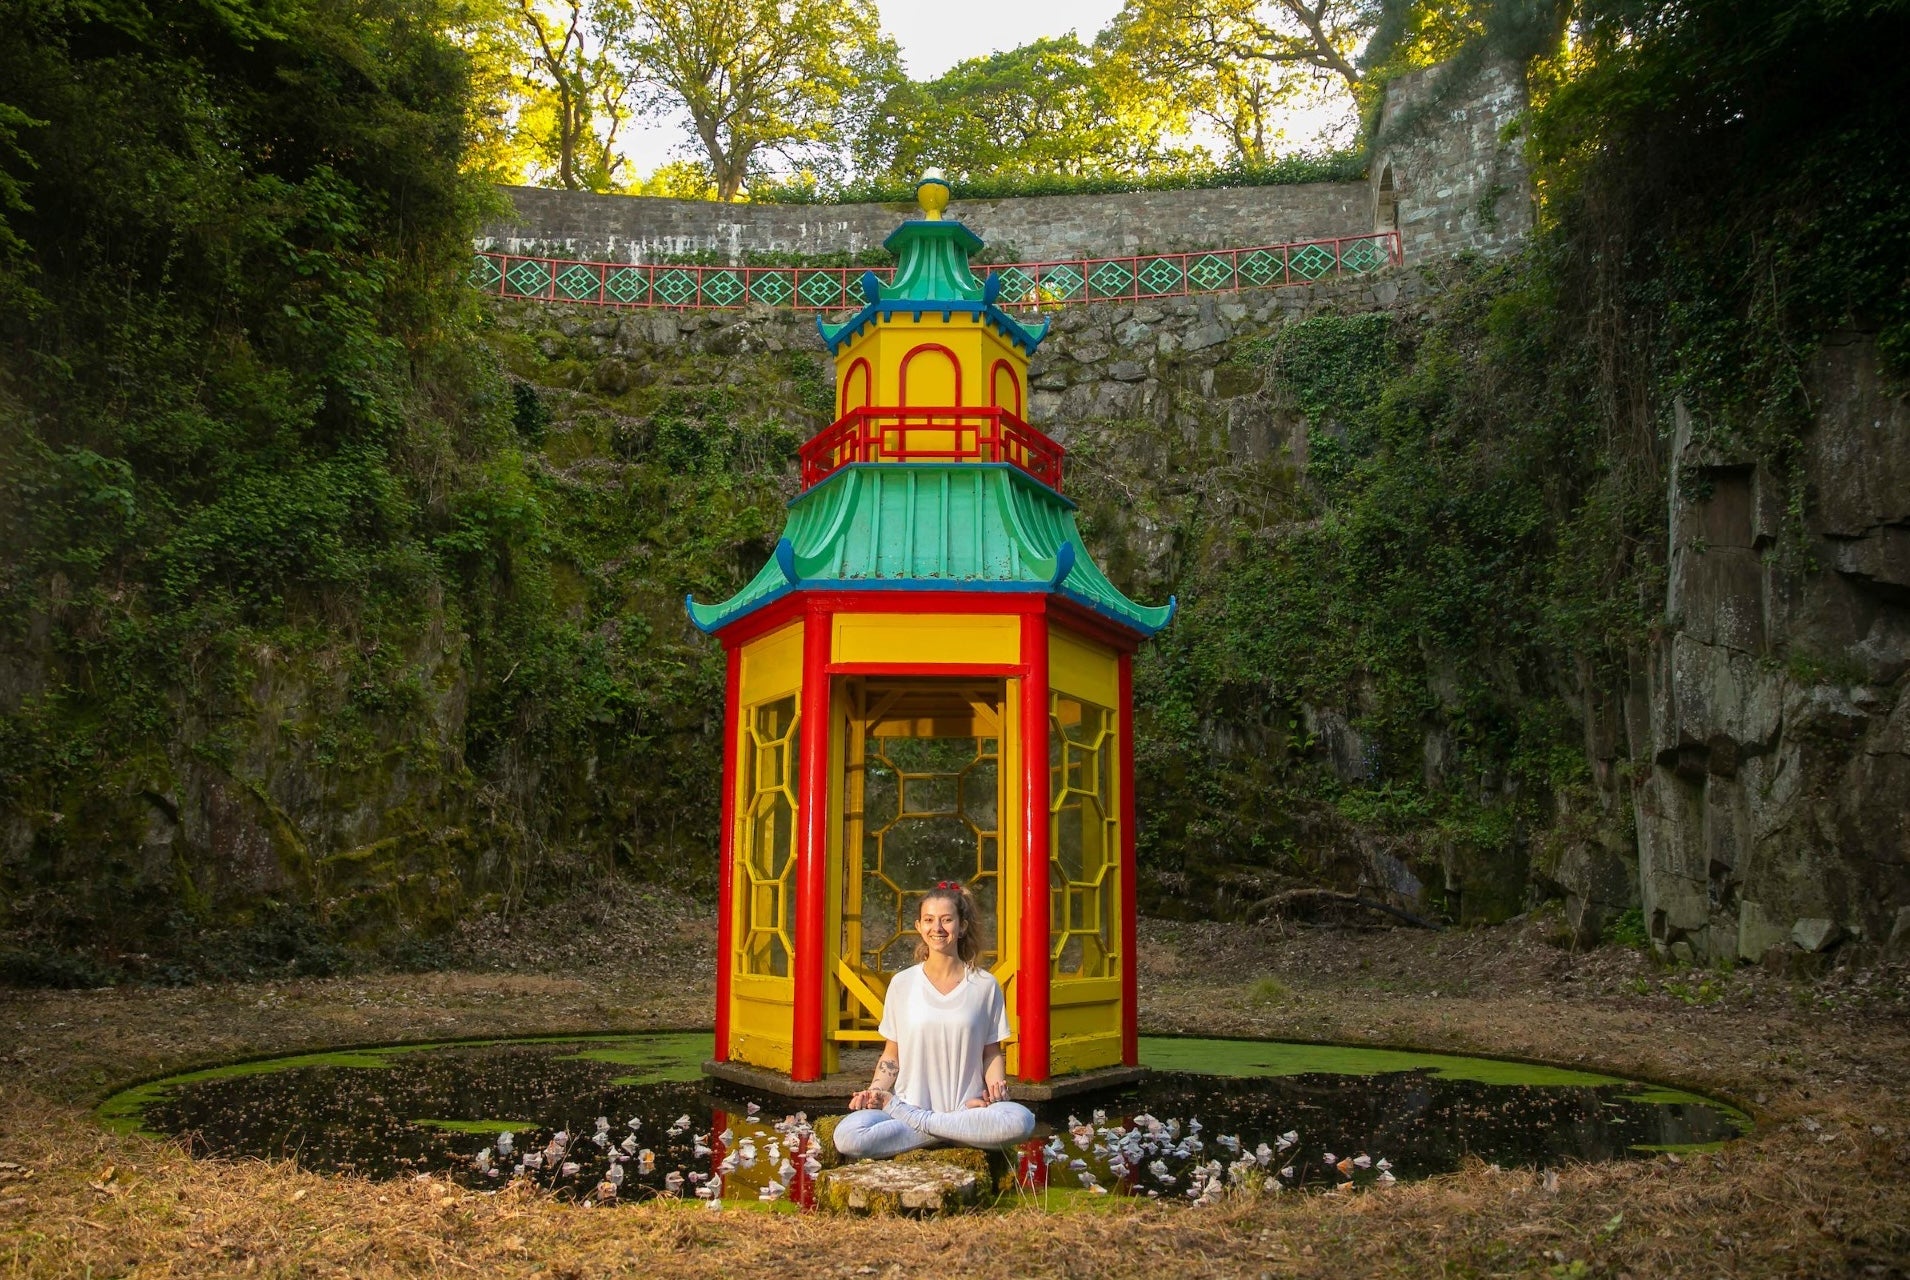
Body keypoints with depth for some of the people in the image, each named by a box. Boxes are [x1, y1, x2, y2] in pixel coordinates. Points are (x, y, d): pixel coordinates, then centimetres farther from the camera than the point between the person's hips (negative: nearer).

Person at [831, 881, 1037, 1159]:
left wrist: (996, 1085, -9)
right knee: (847, 1136, -29)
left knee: (1021, 1120, -33)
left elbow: (992, 1052, 12)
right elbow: (891, 1056, 12)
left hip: (969, 1106, 0)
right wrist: (874, 1092, -6)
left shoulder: (984, 985, 6)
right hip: (909, 1103, 0)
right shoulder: (902, 983, 7)